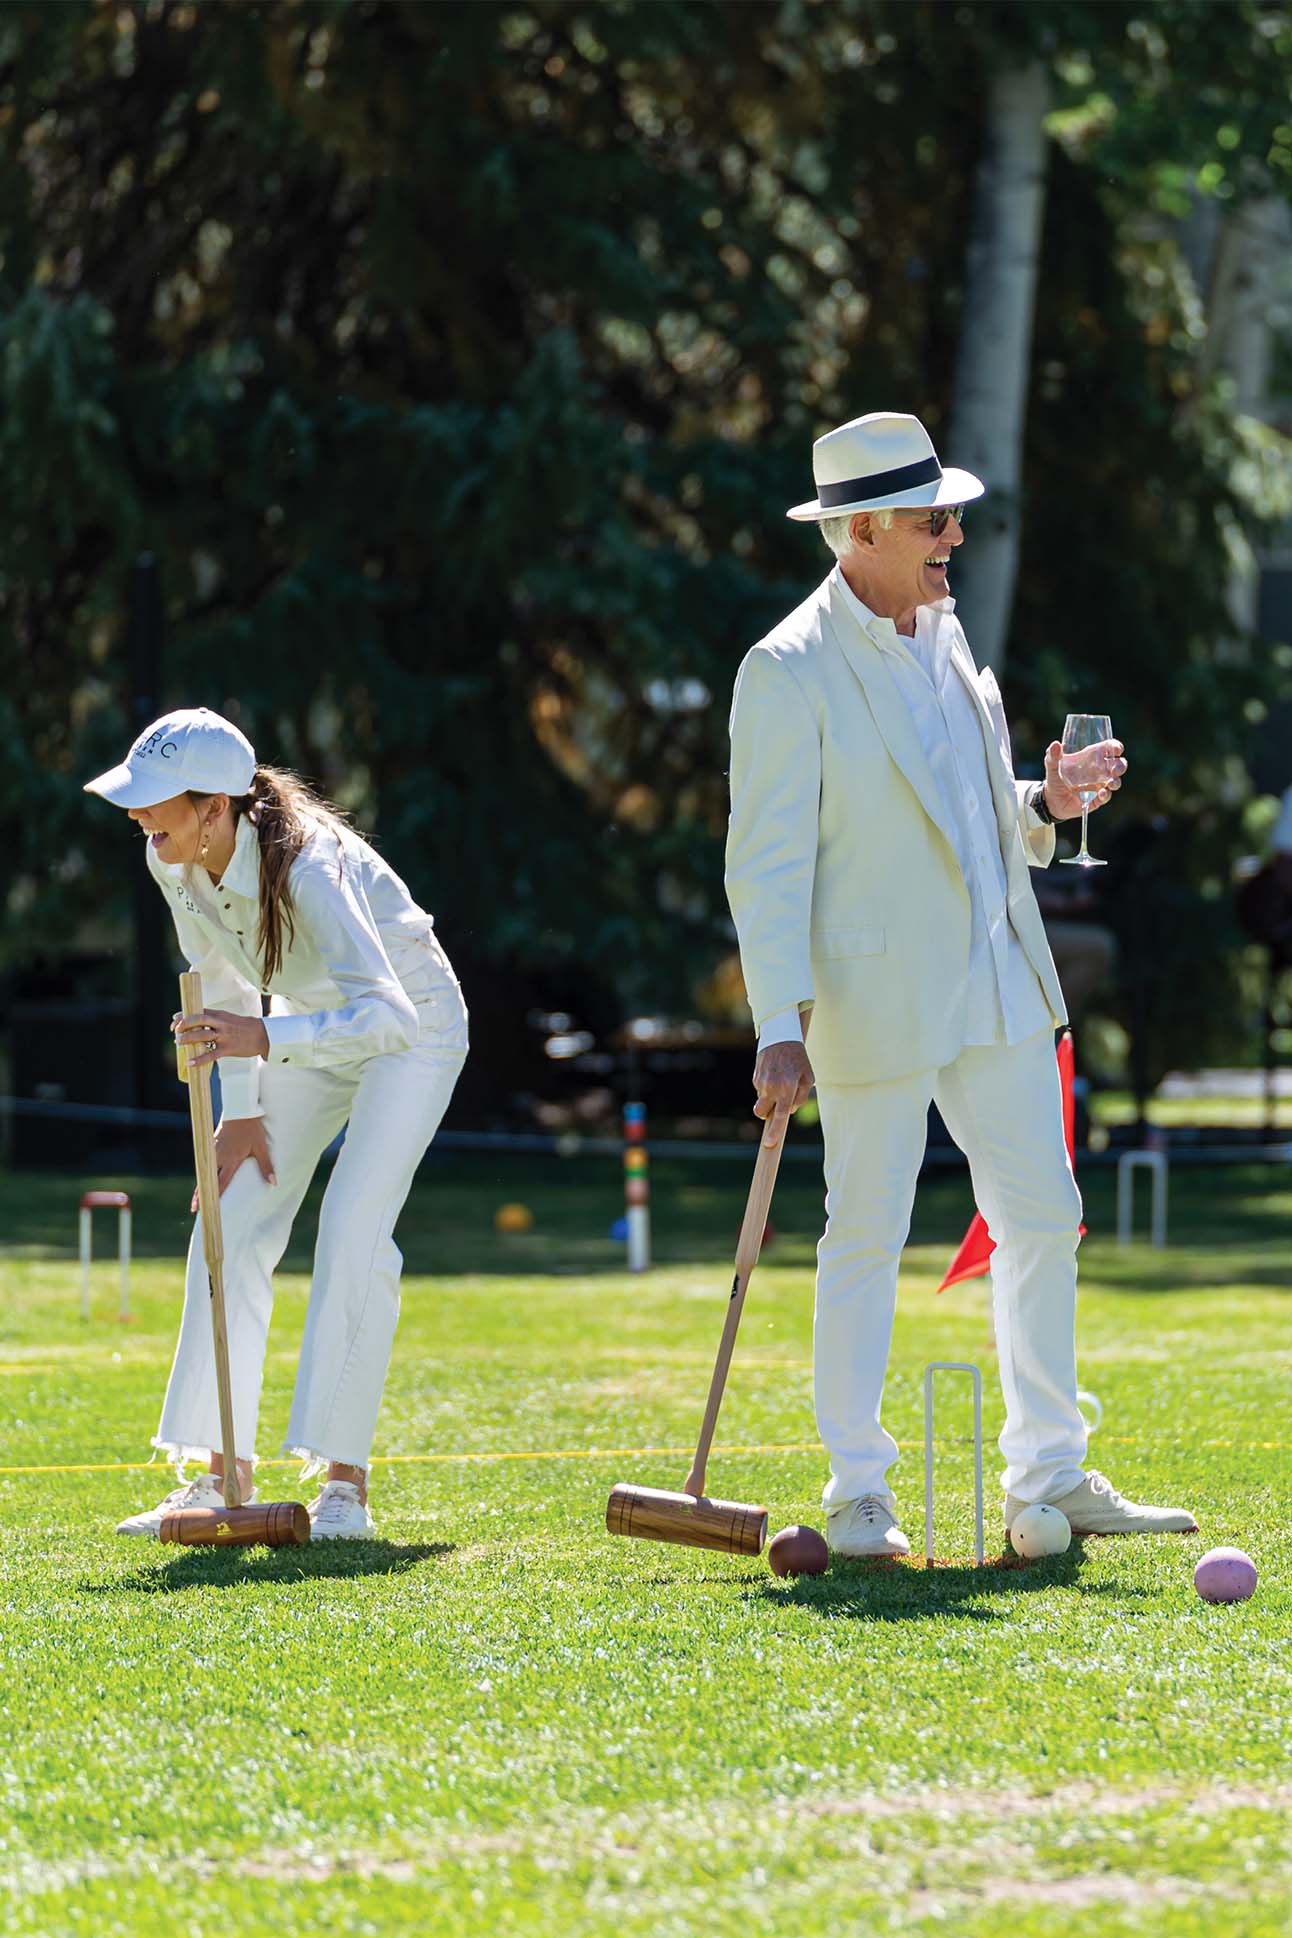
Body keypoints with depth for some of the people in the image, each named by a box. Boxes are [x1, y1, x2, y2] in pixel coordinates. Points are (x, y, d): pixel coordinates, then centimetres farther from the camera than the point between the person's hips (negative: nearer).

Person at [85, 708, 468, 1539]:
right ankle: (226, 1475, 3)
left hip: (412, 1026, -7)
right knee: (233, 1227, -2)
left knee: (353, 1232, -20)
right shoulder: (174, 863, -15)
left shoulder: (306, 865, -37)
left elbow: (386, 1013, -47)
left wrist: (266, 1039, -59)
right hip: (313, 1026, 7)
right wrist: (242, 1108, -2)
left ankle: (345, 1485, -18)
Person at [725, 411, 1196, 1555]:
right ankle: (858, 1494, 9)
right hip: (876, 1004, -7)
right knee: (867, 1237, 0)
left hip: (998, 981, 7)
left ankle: (1050, 1474, 16)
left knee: (1043, 1217, 7)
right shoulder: (789, 672, -12)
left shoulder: (942, 634, 12)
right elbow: (766, 863, -14)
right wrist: (782, 1027, -20)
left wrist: (1043, 804, 1)